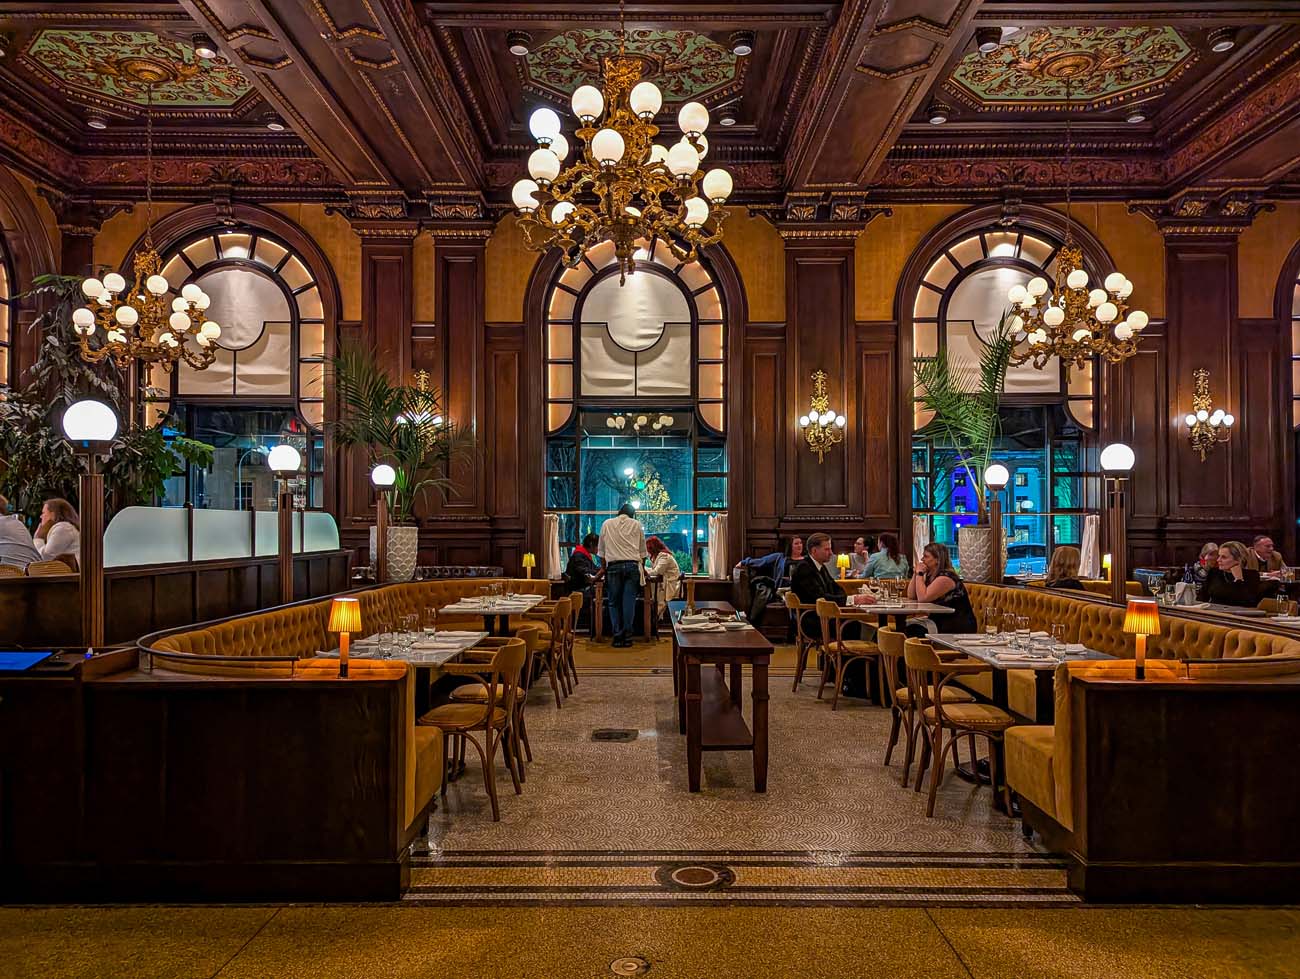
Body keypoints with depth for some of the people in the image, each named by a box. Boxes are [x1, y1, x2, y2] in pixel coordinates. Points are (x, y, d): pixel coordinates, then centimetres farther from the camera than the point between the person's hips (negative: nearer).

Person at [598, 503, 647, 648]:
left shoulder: (607, 524, 13)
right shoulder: (637, 524, 12)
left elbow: (601, 551, 14)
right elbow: (642, 550, 16)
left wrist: (604, 569, 24)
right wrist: (642, 568, 28)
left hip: (613, 566, 0)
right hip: (632, 565, 0)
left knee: (614, 603, 5)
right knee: (629, 602, 1)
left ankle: (618, 637, 3)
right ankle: (627, 637, 1)